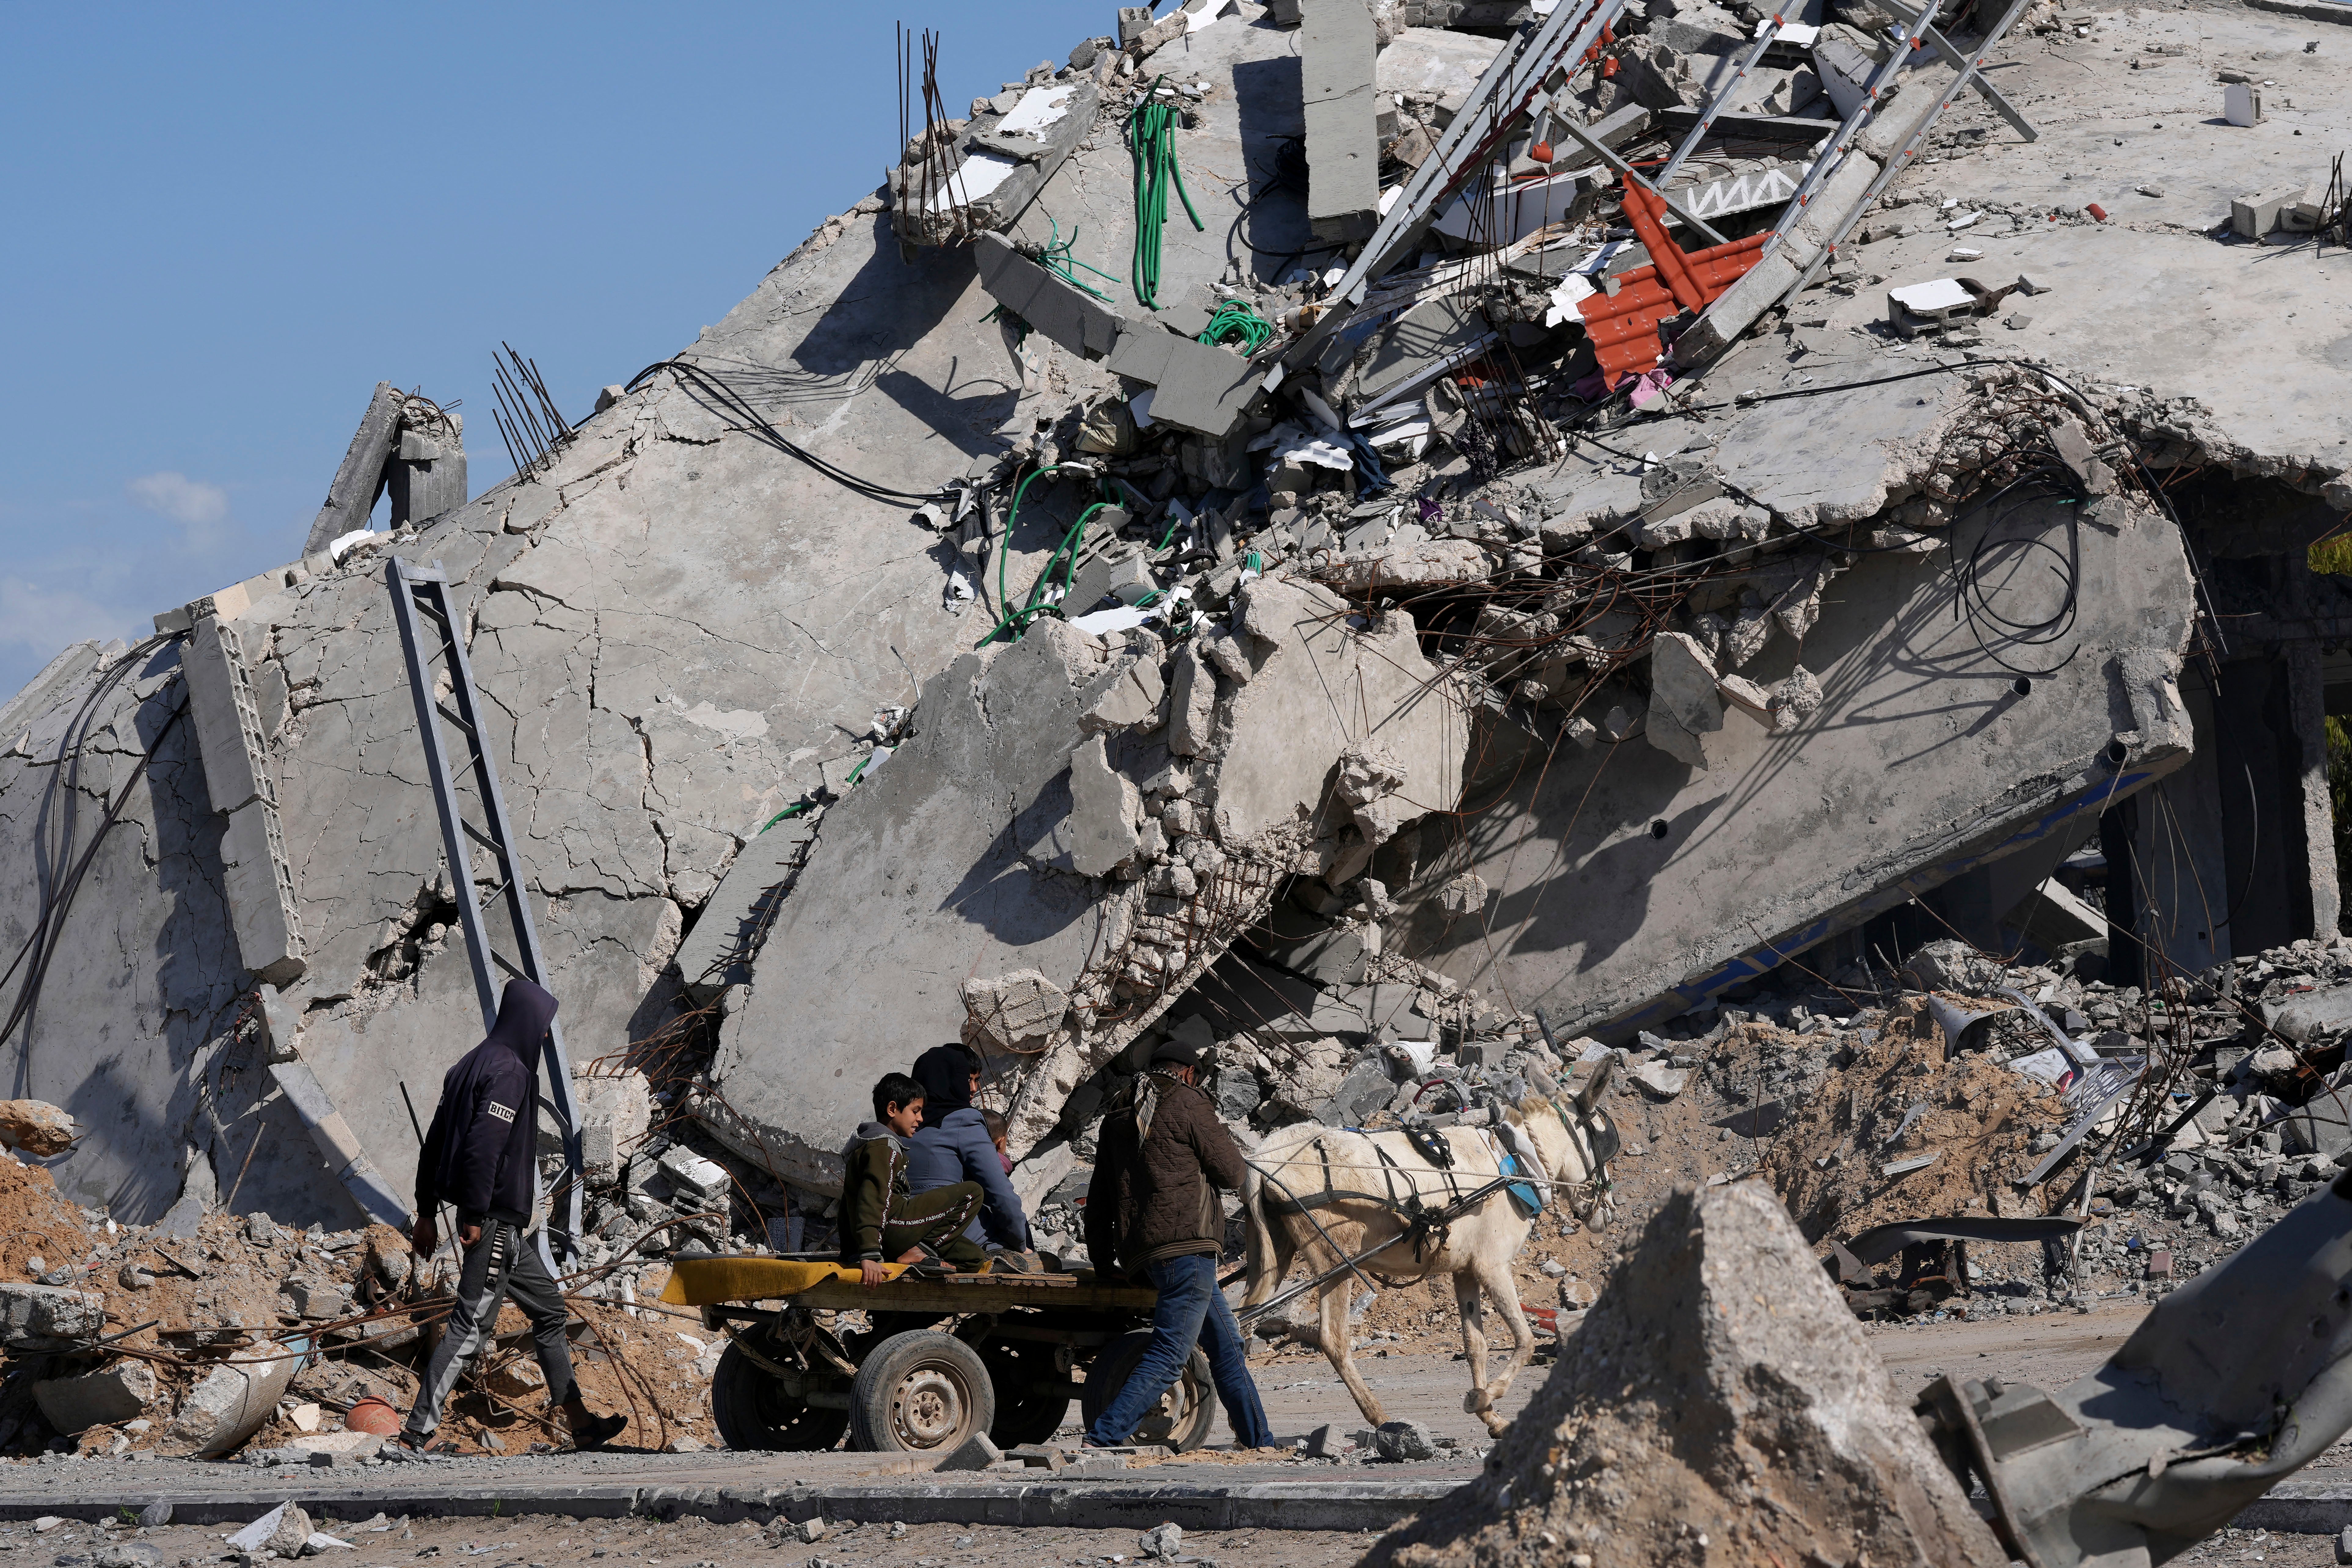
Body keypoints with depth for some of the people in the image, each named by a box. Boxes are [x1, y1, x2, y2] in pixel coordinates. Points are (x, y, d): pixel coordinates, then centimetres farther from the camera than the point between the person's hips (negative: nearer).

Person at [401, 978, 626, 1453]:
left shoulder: (471, 1065, 13)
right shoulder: (510, 1071, -15)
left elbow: (435, 1142, 15)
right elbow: (483, 1145, -26)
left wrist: (427, 1213, 17)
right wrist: (475, 1216, -23)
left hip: (501, 1222, 10)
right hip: (496, 1219, -10)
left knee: (549, 1309, 17)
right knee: (471, 1323, -9)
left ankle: (581, 1426, 23)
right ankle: (415, 1436, -10)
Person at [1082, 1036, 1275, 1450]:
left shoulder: (1118, 1117, 18)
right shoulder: (1189, 1105, -5)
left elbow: (1098, 1199, 20)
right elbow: (1231, 1174, -2)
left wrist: (1103, 1260, 24)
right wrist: (1219, 1137, 18)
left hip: (1139, 1253, 9)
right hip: (1187, 1245, -9)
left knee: (1227, 1345, 19)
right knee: (1168, 1359, -12)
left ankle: (1259, 1441, 26)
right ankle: (1100, 1442, -20)